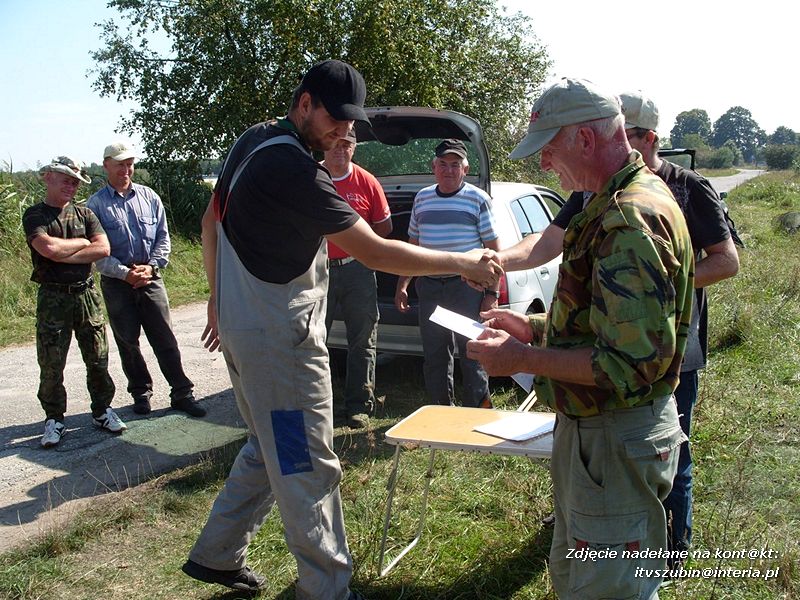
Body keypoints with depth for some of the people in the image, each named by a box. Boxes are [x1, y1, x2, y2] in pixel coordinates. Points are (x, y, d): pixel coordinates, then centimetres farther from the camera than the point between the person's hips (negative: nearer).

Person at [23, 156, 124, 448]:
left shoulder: (84, 213, 9)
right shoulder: (34, 215, -1)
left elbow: (103, 248, -6)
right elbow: (48, 248, -19)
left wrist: (63, 254, -12)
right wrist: (83, 242, -5)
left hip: (86, 293, 3)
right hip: (52, 298, -3)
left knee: (97, 358, 7)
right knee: (51, 363, 3)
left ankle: (102, 410, 22)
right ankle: (54, 420, 16)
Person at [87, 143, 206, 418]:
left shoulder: (149, 196, 7)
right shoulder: (96, 204, -1)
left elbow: (163, 237, 8)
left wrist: (151, 266, -7)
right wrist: (125, 273, -15)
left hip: (150, 278, 1)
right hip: (117, 283, -1)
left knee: (165, 339, 0)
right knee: (127, 341, 7)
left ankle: (181, 393, 6)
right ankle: (141, 393, 22)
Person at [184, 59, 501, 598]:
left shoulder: (252, 141, 8)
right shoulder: (292, 168, -23)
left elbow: (212, 220, 17)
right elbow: (373, 251, -23)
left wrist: (220, 296, 23)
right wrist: (462, 263, -15)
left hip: (241, 324, 10)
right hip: (280, 338, -10)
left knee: (269, 448, 22)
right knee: (308, 467, 1)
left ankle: (216, 555, 34)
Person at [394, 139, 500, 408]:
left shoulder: (478, 199, -1)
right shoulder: (422, 198, 13)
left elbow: (493, 249, -2)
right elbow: (413, 245, 19)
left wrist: (492, 292, -10)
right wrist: (402, 285, 14)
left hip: (467, 286, -5)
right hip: (429, 286, 5)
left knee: (471, 353, -1)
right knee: (434, 355, 10)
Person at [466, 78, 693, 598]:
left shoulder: (631, 220, -25)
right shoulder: (615, 202, 10)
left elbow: (633, 362, -30)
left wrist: (524, 359, -22)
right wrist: (534, 326, 11)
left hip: (616, 445, -11)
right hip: (590, 429, 11)